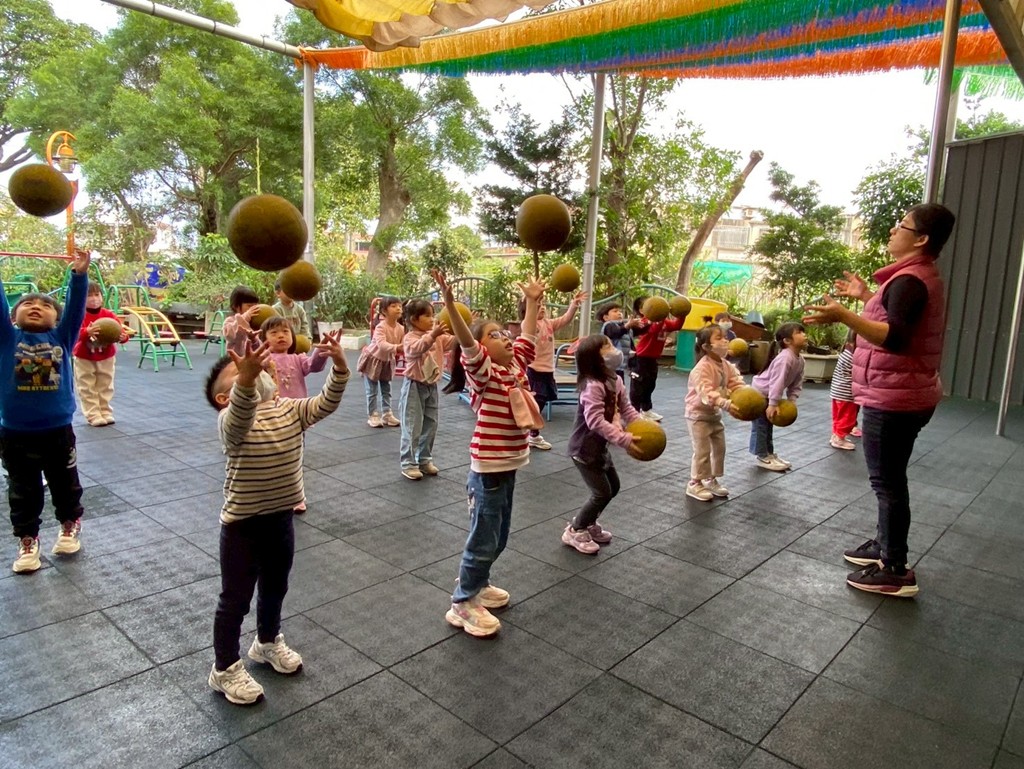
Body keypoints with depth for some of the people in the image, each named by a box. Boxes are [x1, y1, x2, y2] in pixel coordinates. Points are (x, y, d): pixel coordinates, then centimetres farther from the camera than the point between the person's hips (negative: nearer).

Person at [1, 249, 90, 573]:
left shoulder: (62, 337, 0)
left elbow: (75, 306, -9)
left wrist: (79, 274, -19)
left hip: (58, 430, 0)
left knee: (66, 486, 17)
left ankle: (70, 526, 40)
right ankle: (27, 539, 32)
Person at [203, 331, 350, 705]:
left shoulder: (289, 409, -2)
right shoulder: (230, 420, -20)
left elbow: (326, 403, -13)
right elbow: (242, 414, -43)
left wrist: (339, 366, -28)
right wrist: (246, 378, -62)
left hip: (281, 517, 6)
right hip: (242, 524, -6)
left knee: (276, 588, 25)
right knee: (236, 599, 10)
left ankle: (268, 642, 51)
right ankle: (224, 669, 31)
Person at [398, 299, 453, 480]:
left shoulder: (437, 336, 7)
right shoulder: (409, 337, -13)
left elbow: (453, 341, 1)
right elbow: (417, 348, -34)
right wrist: (432, 335, -48)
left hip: (431, 386, 7)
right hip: (414, 386, -7)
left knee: (430, 426, 13)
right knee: (412, 428, -3)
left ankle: (425, 459, 25)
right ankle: (408, 463, 6)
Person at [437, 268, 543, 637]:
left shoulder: (516, 365, 6)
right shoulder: (483, 373, -14)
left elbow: (528, 336, 20)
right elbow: (466, 343, -31)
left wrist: (533, 301, 22)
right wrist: (450, 302, -43)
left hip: (508, 466, 8)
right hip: (488, 471, -8)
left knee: (498, 539, 20)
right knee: (483, 540, 3)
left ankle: (477, 585, 40)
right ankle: (463, 603, 18)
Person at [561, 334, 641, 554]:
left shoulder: (616, 381, 1)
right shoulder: (593, 386, -29)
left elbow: (626, 408, 6)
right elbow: (596, 421, -36)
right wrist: (623, 439, -38)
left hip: (600, 446, 10)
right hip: (584, 448, -10)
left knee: (613, 486, 19)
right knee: (602, 492, -5)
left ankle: (588, 523, 37)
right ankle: (574, 531, 14)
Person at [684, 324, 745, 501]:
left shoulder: (726, 365, 0)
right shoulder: (702, 367, -28)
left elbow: (736, 383, -2)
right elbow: (706, 393, -38)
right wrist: (726, 404, -48)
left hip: (715, 414, 9)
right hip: (698, 414, -9)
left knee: (720, 447, 15)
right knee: (702, 451, -4)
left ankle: (712, 480, 31)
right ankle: (695, 484, 11)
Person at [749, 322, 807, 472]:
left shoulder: (800, 360, -1)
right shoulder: (785, 358, -31)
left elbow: (797, 383, 5)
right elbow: (777, 381, -34)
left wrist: (791, 401, -3)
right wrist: (773, 404, -34)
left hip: (769, 394, 10)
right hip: (759, 392, -10)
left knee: (768, 425, 20)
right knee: (760, 425, 0)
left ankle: (769, 453, 31)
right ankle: (762, 456, 9)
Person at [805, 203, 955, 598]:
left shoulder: (909, 280, -18)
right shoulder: (920, 277, 15)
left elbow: (895, 338, -31)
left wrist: (843, 315, -41)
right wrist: (866, 296, 27)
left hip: (893, 397, -11)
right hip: (903, 394, 11)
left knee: (887, 481, -3)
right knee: (889, 479, 20)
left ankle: (896, 571, 6)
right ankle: (885, 545, 34)